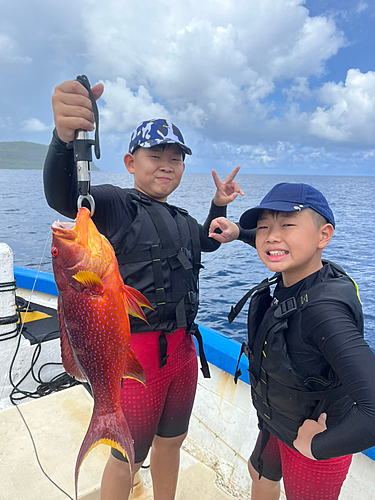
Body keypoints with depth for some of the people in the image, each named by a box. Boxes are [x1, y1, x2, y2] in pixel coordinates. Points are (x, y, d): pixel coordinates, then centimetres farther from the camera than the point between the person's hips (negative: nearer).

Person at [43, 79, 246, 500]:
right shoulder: (115, 205, -12)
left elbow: (209, 241, 31)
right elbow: (63, 197, -33)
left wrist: (219, 205, 14)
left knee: (171, 441, 25)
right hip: (136, 351, -7)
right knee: (128, 457, 11)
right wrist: (65, 135, -52)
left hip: (182, 347, 8)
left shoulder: (181, 220, 12)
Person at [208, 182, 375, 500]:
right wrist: (239, 231, 7)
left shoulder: (323, 310, -39)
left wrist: (317, 446, -30)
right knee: (261, 474, 32)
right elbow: (280, 250, 9)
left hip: (313, 439, -7)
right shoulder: (290, 278, -16)